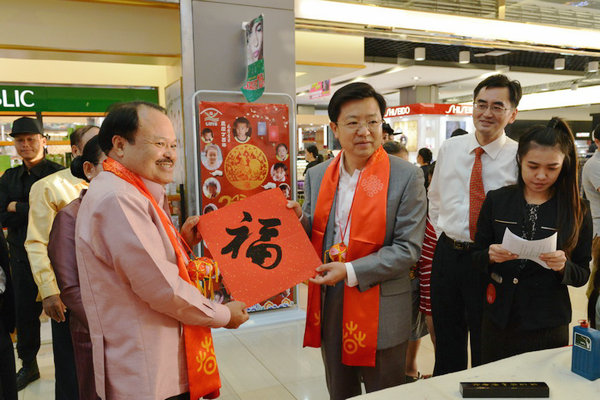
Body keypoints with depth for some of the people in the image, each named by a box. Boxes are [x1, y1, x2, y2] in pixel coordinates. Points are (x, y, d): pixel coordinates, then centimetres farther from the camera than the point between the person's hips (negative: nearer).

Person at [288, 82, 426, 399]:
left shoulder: (406, 176, -10)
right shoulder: (317, 175, 4)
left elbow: (408, 248, -13)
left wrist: (351, 271, -20)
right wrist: (300, 220, -11)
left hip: (379, 312, -4)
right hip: (328, 306, 4)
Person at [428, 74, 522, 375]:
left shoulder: (519, 157, -8)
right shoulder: (449, 149, 2)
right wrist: (444, 235, 8)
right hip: (448, 255, 4)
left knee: (486, 351, 14)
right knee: (447, 342, 19)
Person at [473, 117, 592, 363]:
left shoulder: (577, 210, -3)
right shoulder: (496, 200, -1)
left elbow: (582, 275, 1)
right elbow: (476, 257, 2)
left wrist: (563, 266, -19)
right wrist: (491, 256, -19)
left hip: (548, 325, -1)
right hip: (499, 318, 1)